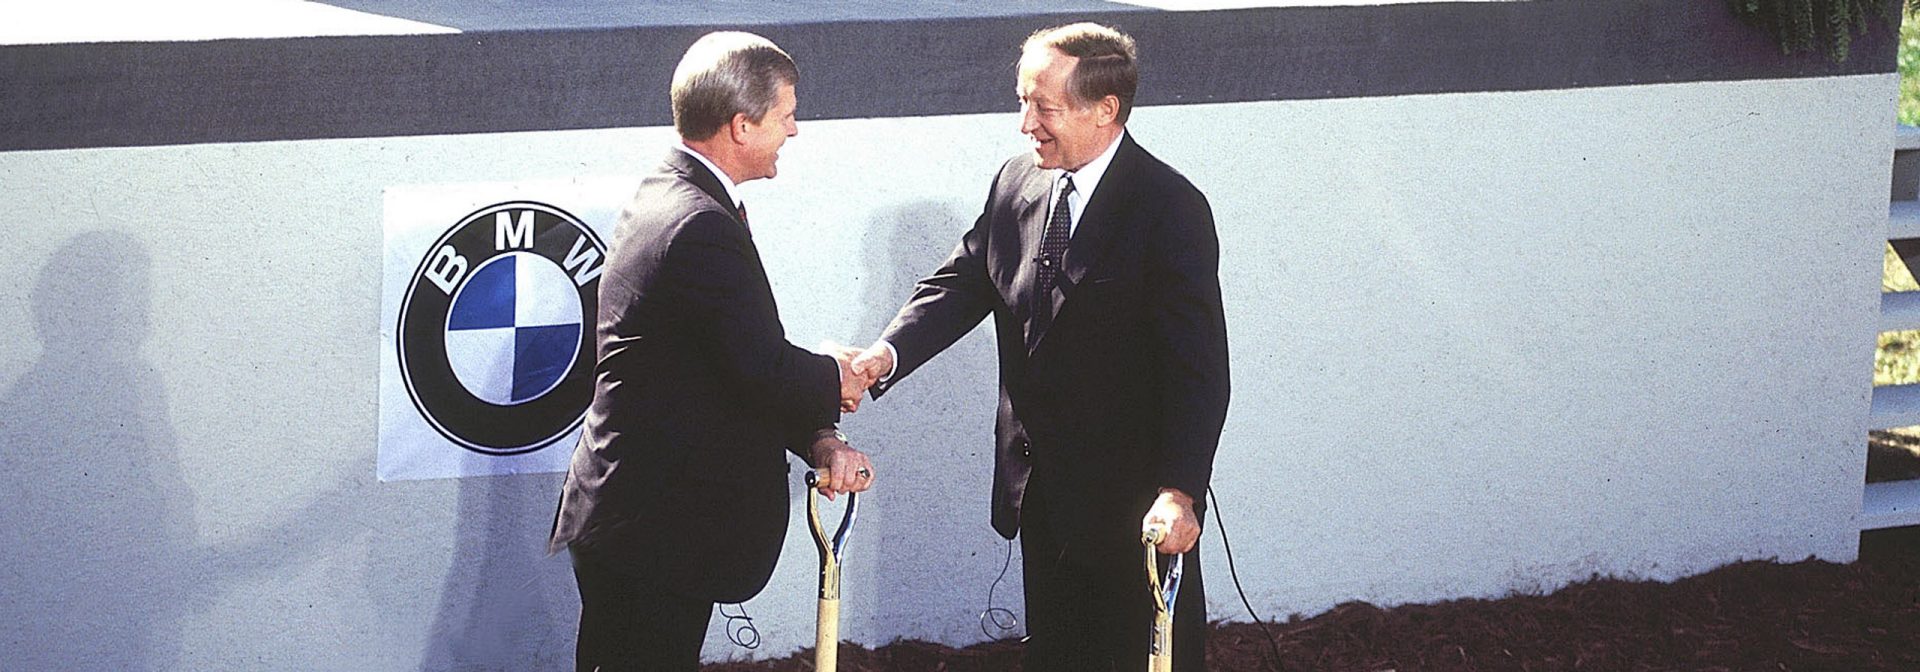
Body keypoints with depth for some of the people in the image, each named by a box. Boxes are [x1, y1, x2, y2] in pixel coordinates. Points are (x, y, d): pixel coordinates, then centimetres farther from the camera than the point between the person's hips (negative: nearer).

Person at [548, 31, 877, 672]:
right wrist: (833, 378, -3)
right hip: (652, 535, -10)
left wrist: (817, 439, 0)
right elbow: (766, 370, -25)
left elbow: (744, 357, 12)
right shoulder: (702, 227, -22)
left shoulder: (665, 197, 11)